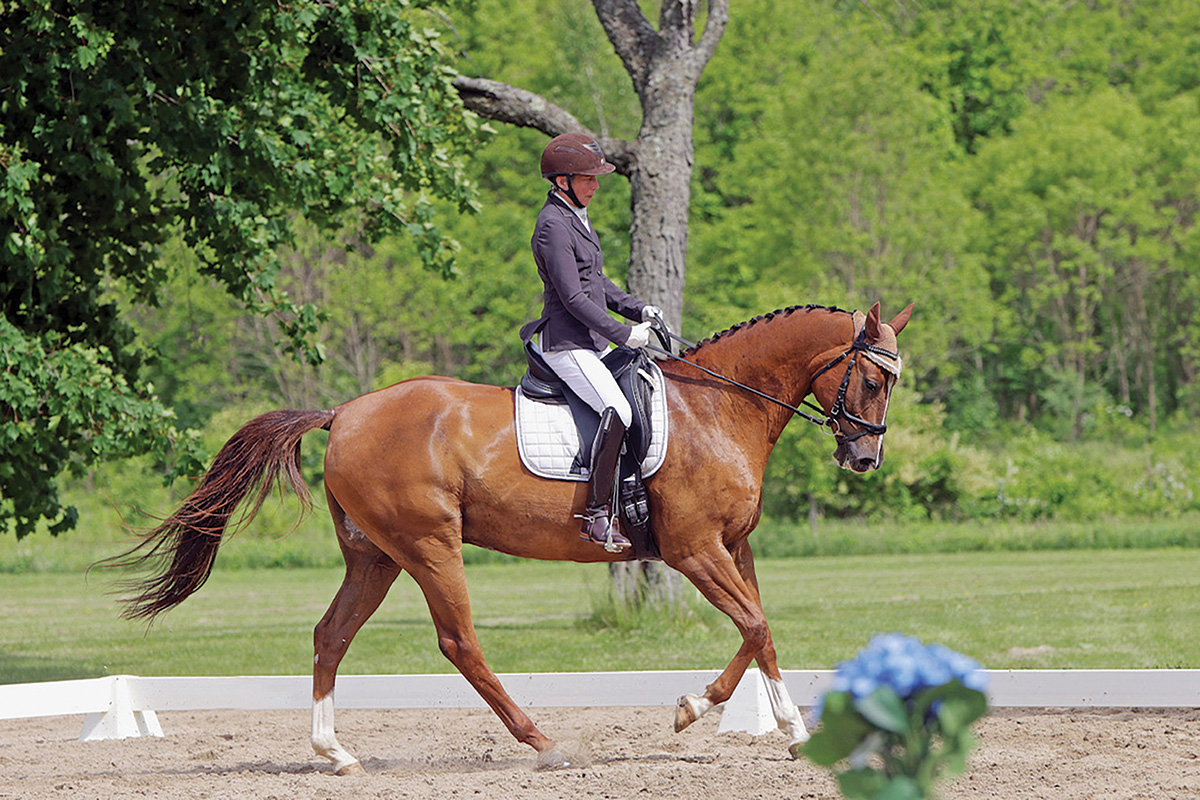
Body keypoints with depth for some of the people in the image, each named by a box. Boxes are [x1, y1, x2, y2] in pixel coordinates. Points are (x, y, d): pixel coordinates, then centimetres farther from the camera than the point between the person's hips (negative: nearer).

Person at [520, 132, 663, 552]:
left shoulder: (577, 218, 16)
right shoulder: (553, 226, -15)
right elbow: (573, 298, -19)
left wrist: (638, 309, 12)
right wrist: (623, 334, -17)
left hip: (592, 343, 11)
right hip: (567, 344, -11)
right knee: (617, 411, -26)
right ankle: (597, 513, -25)